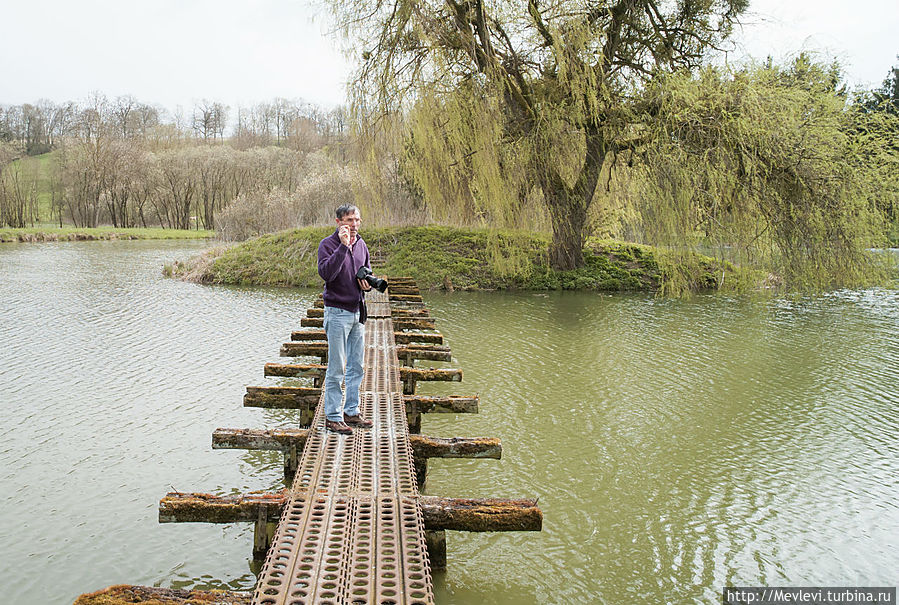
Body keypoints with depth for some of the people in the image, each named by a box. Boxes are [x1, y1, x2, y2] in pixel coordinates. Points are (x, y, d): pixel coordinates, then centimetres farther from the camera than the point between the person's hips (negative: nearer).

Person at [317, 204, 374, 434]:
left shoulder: (361, 245, 10)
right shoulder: (328, 244, -10)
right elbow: (326, 273, -26)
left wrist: (368, 284, 0)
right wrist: (343, 246, -28)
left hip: (357, 311, 7)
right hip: (337, 313, -7)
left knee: (356, 366, 11)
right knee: (336, 368, -3)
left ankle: (352, 411, 22)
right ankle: (332, 417, 4)